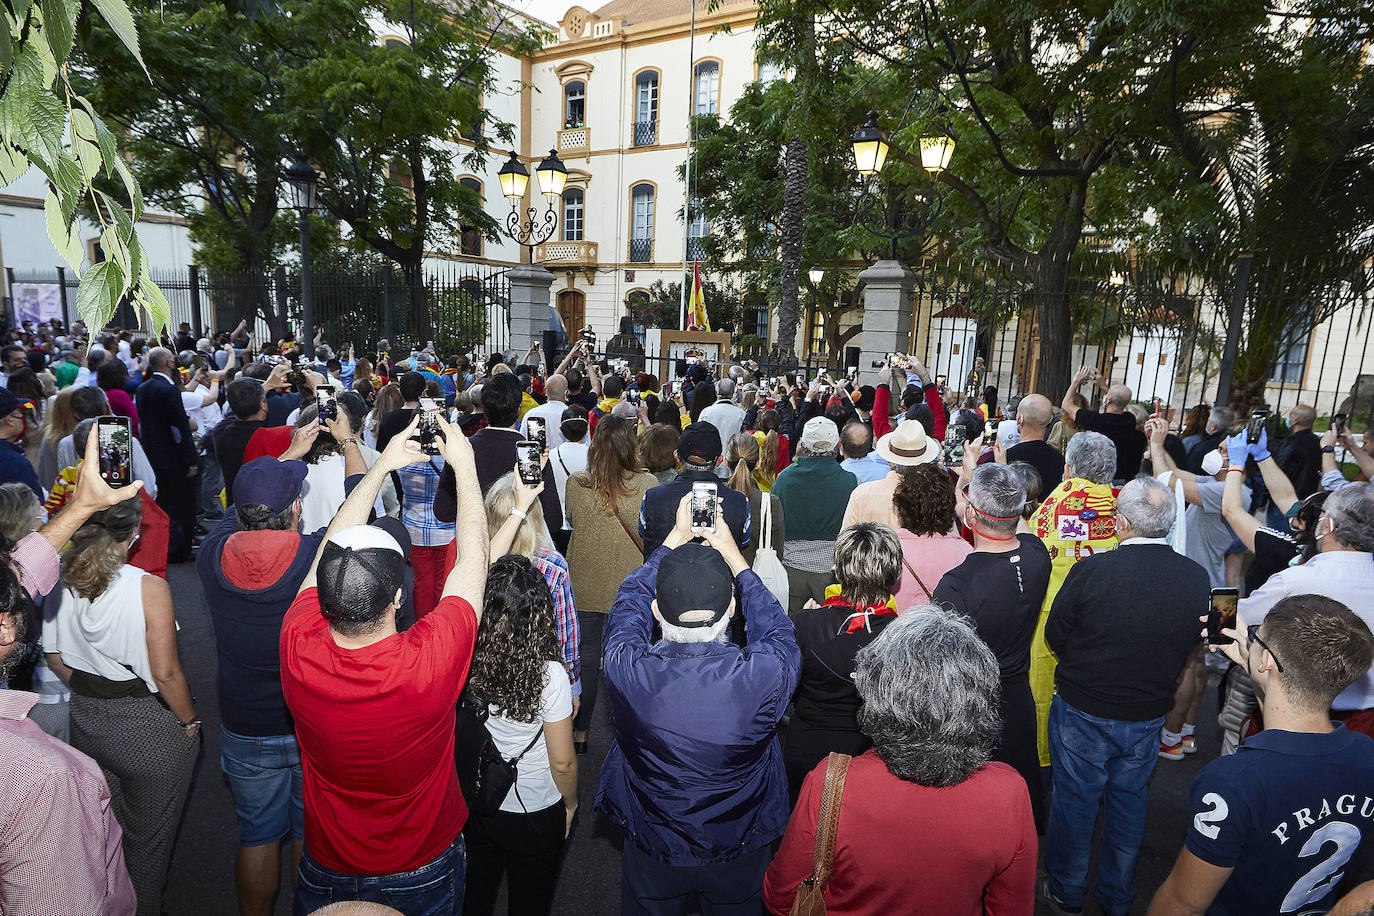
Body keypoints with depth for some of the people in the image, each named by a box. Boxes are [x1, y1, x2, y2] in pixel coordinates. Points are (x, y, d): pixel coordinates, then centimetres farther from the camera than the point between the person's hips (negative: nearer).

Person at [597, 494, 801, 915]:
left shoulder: (626, 668, -32)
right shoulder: (767, 674, -35)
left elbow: (628, 604, -9)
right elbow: (778, 628, -10)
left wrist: (675, 540, 0)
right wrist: (733, 557, -2)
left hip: (652, 854, 0)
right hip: (739, 856, 0)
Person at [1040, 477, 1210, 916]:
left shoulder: (1091, 570, -25)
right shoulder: (1197, 578, -12)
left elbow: (1055, 638, -12)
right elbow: (1189, 649, 3)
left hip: (1082, 713, -3)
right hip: (1148, 715, 4)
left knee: (1074, 802, 15)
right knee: (1129, 804, 22)